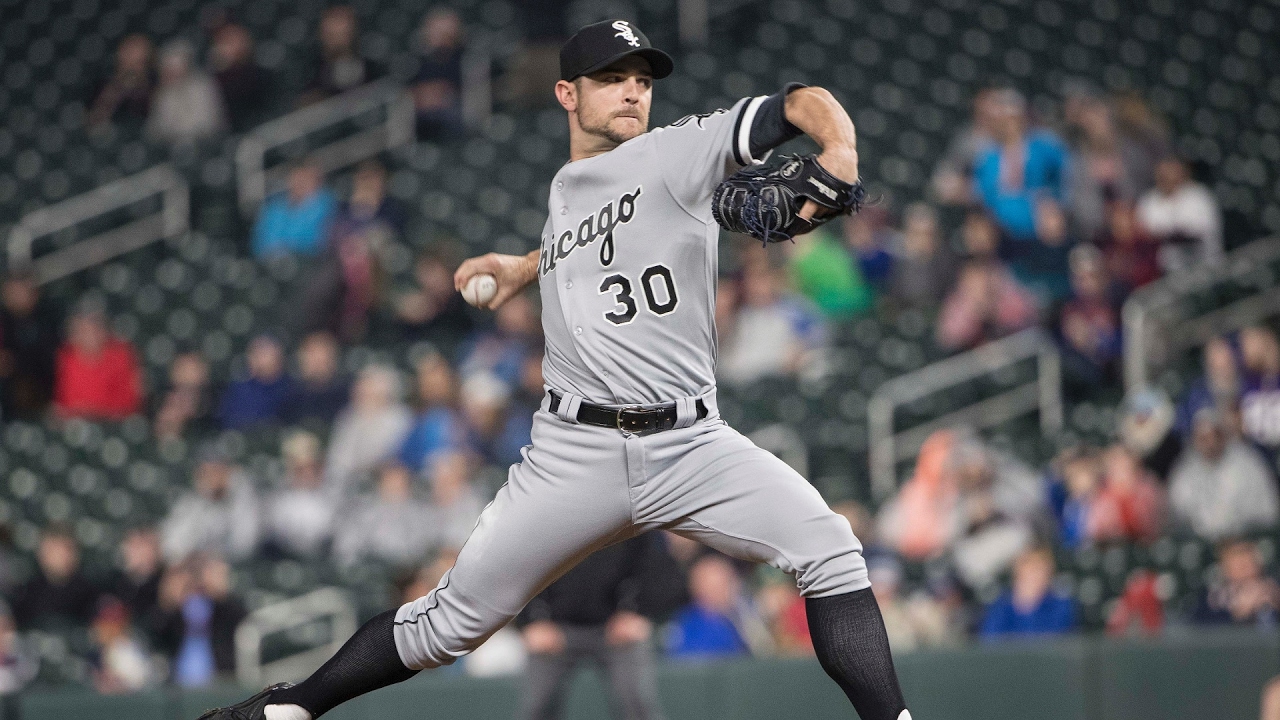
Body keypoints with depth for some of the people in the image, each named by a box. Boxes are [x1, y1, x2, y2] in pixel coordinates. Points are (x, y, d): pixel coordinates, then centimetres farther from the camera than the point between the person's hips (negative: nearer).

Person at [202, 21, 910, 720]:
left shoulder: (674, 152, 1)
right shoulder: (564, 191, 17)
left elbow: (799, 105, -13)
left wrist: (838, 150, -31)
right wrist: (526, 267, 37)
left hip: (690, 446, -2)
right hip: (578, 450, 2)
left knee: (828, 551, -23)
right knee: (452, 621, 3)